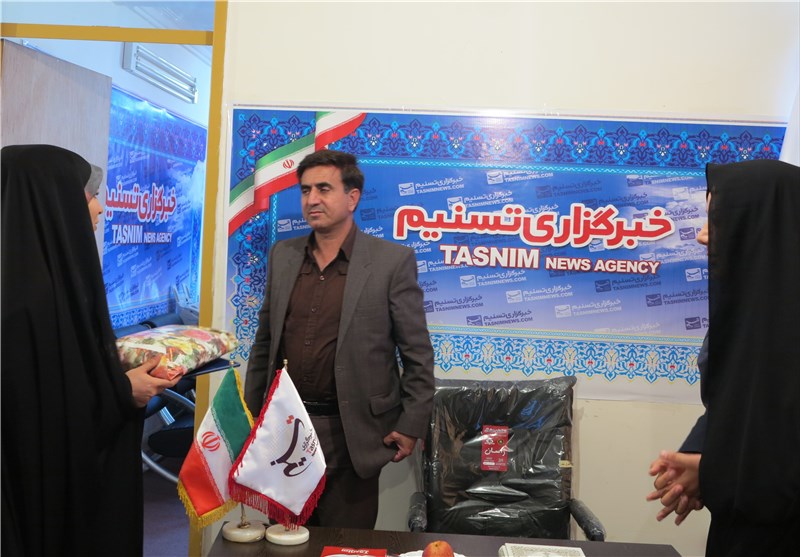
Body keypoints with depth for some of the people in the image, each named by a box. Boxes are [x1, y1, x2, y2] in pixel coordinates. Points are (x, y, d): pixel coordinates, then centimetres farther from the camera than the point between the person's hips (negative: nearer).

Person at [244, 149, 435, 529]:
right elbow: (265, 341, 12)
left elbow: (417, 352, -6)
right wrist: (252, 411, 12)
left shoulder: (392, 261, -9)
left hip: (351, 433, -4)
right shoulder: (282, 256, 6)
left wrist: (411, 425, -7)